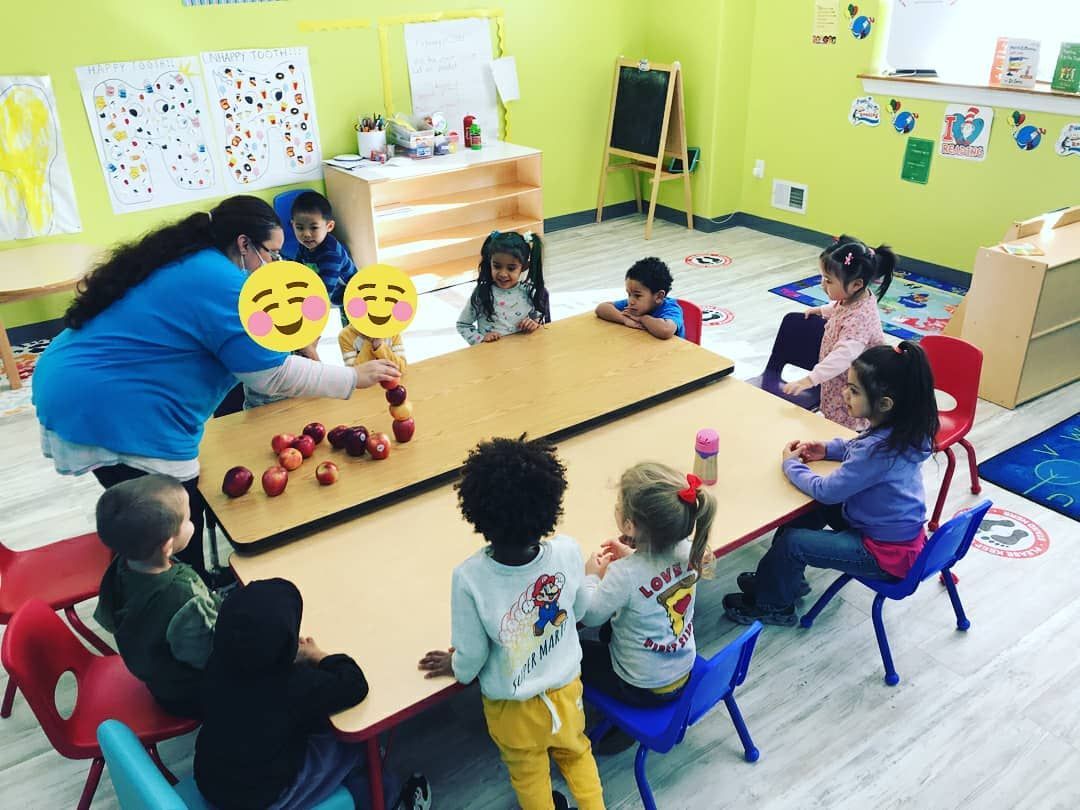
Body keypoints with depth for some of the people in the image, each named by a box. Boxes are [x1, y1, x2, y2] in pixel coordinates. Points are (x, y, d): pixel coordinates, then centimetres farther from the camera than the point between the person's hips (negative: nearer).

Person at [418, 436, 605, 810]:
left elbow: (471, 657, -20)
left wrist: (456, 666, 3)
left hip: (513, 707, -1)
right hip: (565, 687, 2)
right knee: (576, 752, 32)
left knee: (528, 774, 28)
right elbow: (579, 611, -6)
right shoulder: (568, 552, -28)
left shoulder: (469, 578, -35)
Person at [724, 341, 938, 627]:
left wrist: (791, 464, -6)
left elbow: (826, 490, -23)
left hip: (886, 552, -9)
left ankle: (771, 605, 20)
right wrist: (829, 449, 1)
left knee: (791, 542, -7)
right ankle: (782, 579, 31)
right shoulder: (899, 428, -8)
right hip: (899, 529, 9)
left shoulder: (878, 448, -34)